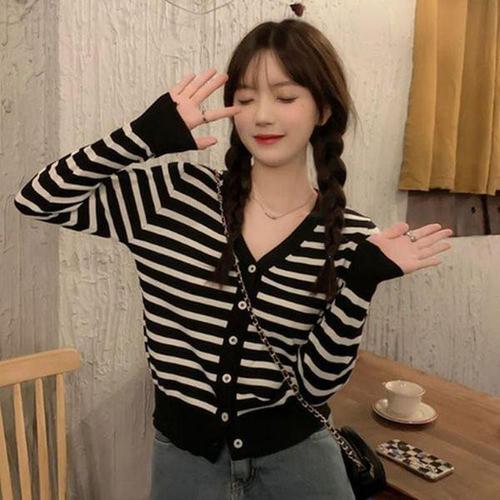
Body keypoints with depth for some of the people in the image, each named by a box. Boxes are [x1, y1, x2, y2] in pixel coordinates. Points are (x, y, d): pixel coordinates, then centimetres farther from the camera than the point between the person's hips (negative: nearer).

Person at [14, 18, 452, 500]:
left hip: (293, 454, 0)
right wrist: (148, 134, -20)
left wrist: (361, 282, -24)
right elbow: (36, 200, -11)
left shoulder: (351, 236, -11)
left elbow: (316, 381, -10)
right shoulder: (175, 192, -10)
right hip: (182, 451, 1)